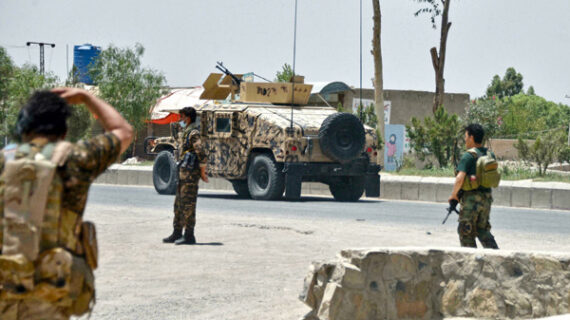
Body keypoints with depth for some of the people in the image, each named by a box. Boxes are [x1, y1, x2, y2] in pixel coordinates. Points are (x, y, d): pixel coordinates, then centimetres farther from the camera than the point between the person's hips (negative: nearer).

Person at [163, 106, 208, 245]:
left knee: (188, 204, -8)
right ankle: (177, 234, 22)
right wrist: (202, 171, 22)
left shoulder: (193, 133, -14)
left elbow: (201, 154, -20)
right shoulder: (186, 133, 18)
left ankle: (189, 236, -5)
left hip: (190, 173, -10)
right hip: (183, 172, 10)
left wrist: (202, 173, -16)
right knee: (179, 203, 14)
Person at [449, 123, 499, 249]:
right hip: (487, 197, 7)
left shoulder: (468, 156, -15)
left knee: (466, 232, 5)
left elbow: (460, 178, -22)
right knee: (483, 230, 16)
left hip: (471, 198, -7)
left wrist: (453, 195, -8)